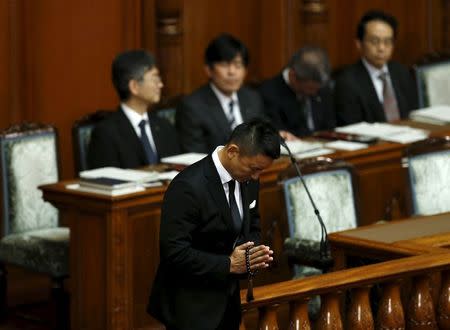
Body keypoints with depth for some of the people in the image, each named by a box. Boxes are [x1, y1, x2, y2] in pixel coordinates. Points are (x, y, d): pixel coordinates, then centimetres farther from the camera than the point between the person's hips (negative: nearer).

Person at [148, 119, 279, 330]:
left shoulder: (247, 178, 0)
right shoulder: (189, 187, -24)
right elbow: (174, 252, -24)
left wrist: (255, 253, -7)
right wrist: (229, 264, -24)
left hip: (227, 300, 8)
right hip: (191, 307, -8)